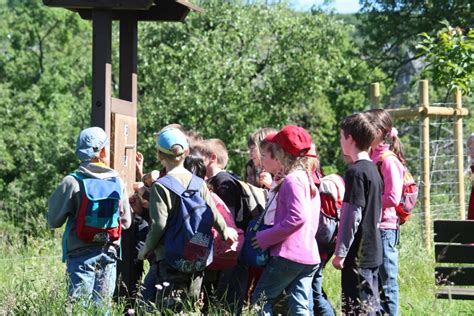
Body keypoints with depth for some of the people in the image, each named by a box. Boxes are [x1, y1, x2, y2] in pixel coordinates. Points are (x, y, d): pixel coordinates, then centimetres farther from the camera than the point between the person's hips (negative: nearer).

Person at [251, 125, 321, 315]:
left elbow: (297, 217, -23)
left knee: (261, 300, 3)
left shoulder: (292, 180, -12)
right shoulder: (309, 180, 17)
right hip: (310, 256, 9)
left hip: (289, 254, -8)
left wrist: (266, 237, -17)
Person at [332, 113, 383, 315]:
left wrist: (340, 252, -14)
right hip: (373, 251, 9)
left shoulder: (355, 171, -15)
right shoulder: (372, 169, 13)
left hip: (358, 253, -9)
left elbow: (352, 216, -18)